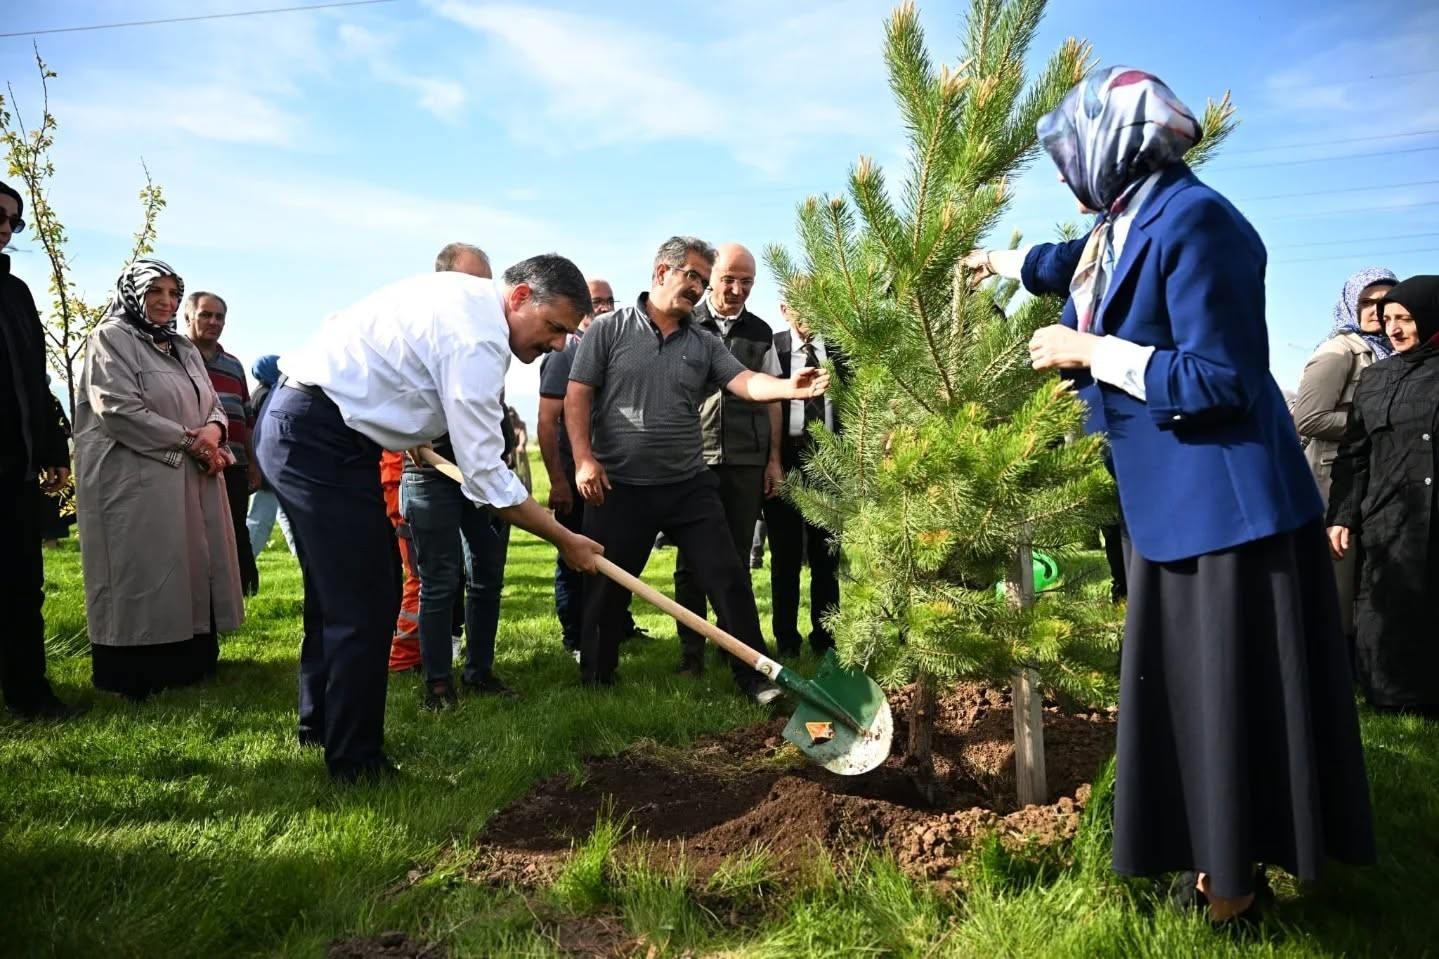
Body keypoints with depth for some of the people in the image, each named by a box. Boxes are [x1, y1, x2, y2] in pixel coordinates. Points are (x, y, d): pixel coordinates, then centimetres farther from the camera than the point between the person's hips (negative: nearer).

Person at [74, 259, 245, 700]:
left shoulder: (184, 348, 20)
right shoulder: (111, 339, -3)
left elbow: (213, 405, 17)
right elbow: (119, 410, -15)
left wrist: (213, 432, -8)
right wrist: (190, 441, -14)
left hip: (192, 479, 8)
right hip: (135, 480, -7)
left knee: (191, 569, 8)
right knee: (142, 576, -5)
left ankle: (191, 662, 16)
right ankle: (138, 677, 2)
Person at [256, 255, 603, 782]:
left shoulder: (463, 292, 9)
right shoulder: (477, 339, -22)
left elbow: (344, 320, 22)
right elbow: (484, 475, -22)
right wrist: (565, 540, -12)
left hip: (297, 421, 11)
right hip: (322, 439, -11)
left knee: (334, 594, 21)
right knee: (366, 607, -6)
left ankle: (319, 725, 37)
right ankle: (355, 760, 6)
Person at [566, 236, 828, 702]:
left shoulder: (705, 343, 10)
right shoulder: (609, 329, 1)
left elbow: (746, 381, -5)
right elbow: (578, 395, -3)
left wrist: (790, 387, -25)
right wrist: (583, 458, -13)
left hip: (690, 487, 3)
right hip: (619, 487, -3)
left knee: (728, 577, 1)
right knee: (605, 590, 7)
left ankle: (756, 676, 11)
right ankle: (595, 681, 25)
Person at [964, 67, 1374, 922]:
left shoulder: (1192, 220, -18)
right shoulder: (1130, 223, 9)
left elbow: (1219, 378, -23)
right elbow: (1077, 262, 35)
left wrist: (1090, 351, -16)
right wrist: (1003, 261, 51)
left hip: (1224, 500, -9)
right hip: (1176, 497, 9)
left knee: (1232, 685, 2)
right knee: (1187, 680, 15)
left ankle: (1237, 874, 18)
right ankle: (1212, 853, 31)